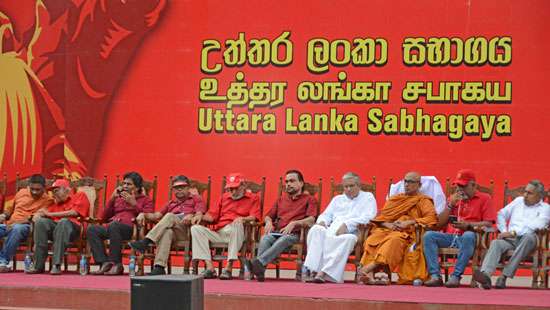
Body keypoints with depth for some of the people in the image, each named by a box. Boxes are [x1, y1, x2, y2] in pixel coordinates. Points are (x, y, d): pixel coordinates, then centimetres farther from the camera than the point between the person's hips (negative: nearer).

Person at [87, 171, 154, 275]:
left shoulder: (145, 200, 19)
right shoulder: (118, 199, 32)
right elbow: (104, 218, 23)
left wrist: (134, 204, -3)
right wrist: (112, 198, 14)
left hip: (131, 229, -5)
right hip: (111, 227, 5)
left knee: (114, 226, -38)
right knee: (92, 229, -26)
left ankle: (116, 264, -33)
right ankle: (105, 263, -33)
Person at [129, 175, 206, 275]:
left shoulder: (196, 199, 22)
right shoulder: (171, 203, 36)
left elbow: (199, 215, 3)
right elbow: (157, 215, 22)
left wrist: (191, 217, -21)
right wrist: (143, 215, 3)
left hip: (188, 230, -3)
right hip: (172, 229, 3)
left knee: (170, 216, -32)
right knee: (167, 232, -36)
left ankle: (145, 242, -43)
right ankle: (159, 267, -50)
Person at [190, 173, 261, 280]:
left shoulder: (253, 198, 15)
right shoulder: (224, 197, 28)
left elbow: (254, 216, -2)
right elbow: (213, 215, 22)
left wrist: (243, 219, -22)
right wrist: (202, 217, 1)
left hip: (236, 234, -4)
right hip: (218, 233, 5)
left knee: (237, 225, -39)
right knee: (195, 229, -18)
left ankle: (229, 268, -40)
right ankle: (210, 268, -28)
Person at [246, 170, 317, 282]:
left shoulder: (309, 199, 16)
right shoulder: (281, 199, 32)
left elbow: (311, 219, -1)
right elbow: (268, 216, 30)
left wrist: (294, 223, -17)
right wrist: (269, 222, 4)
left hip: (294, 234, -4)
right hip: (277, 232, 4)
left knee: (283, 240, -39)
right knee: (265, 238, -32)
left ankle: (258, 262, -58)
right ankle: (260, 271, -52)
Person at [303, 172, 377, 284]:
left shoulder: (368, 197, 17)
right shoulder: (337, 199, 34)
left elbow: (368, 217, 0)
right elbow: (326, 215, 28)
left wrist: (347, 224, -13)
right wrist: (322, 221, 1)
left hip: (351, 232, -4)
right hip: (332, 231, 4)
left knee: (349, 238, -40)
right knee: (316, 230, -28)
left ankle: (324, 273, -46)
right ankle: (314, 270, -38)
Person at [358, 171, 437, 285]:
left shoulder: (423, 201, 14)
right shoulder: (394, 199, 28)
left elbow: (432, 218, -4)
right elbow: (380, 217, 19)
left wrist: (409, 222, -13)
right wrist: (388, 224, -5)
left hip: (407, 233, -4)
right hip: (388, 230, 4)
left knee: (394, 240, -38)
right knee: (372, 239, -30)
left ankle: (370, 266, -49)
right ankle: (370, 274, -45)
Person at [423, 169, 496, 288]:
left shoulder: (484, 198, 10)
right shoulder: (454, 198, 24)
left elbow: (488, 224, -3)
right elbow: (439, 224, 17)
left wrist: (468, 225, -17)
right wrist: (450, 205, 4)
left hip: (469, 235, -5)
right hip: (451, 237, 5)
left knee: (468, 236, -40)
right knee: (428, 235, -22)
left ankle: (456, 276, -38)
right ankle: (435, 276, -30)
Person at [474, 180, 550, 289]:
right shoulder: (518, 201, 25)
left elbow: (534, 226, -9)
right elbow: (501, 214, 27)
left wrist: (513, 233, -16)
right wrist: (504, 231, 9)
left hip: (527, 239, -4)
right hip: (509, 239, 4)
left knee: (528, 237, -39)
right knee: (496, 243, -29)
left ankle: (504, 276, -42)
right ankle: (485, 274, -55)